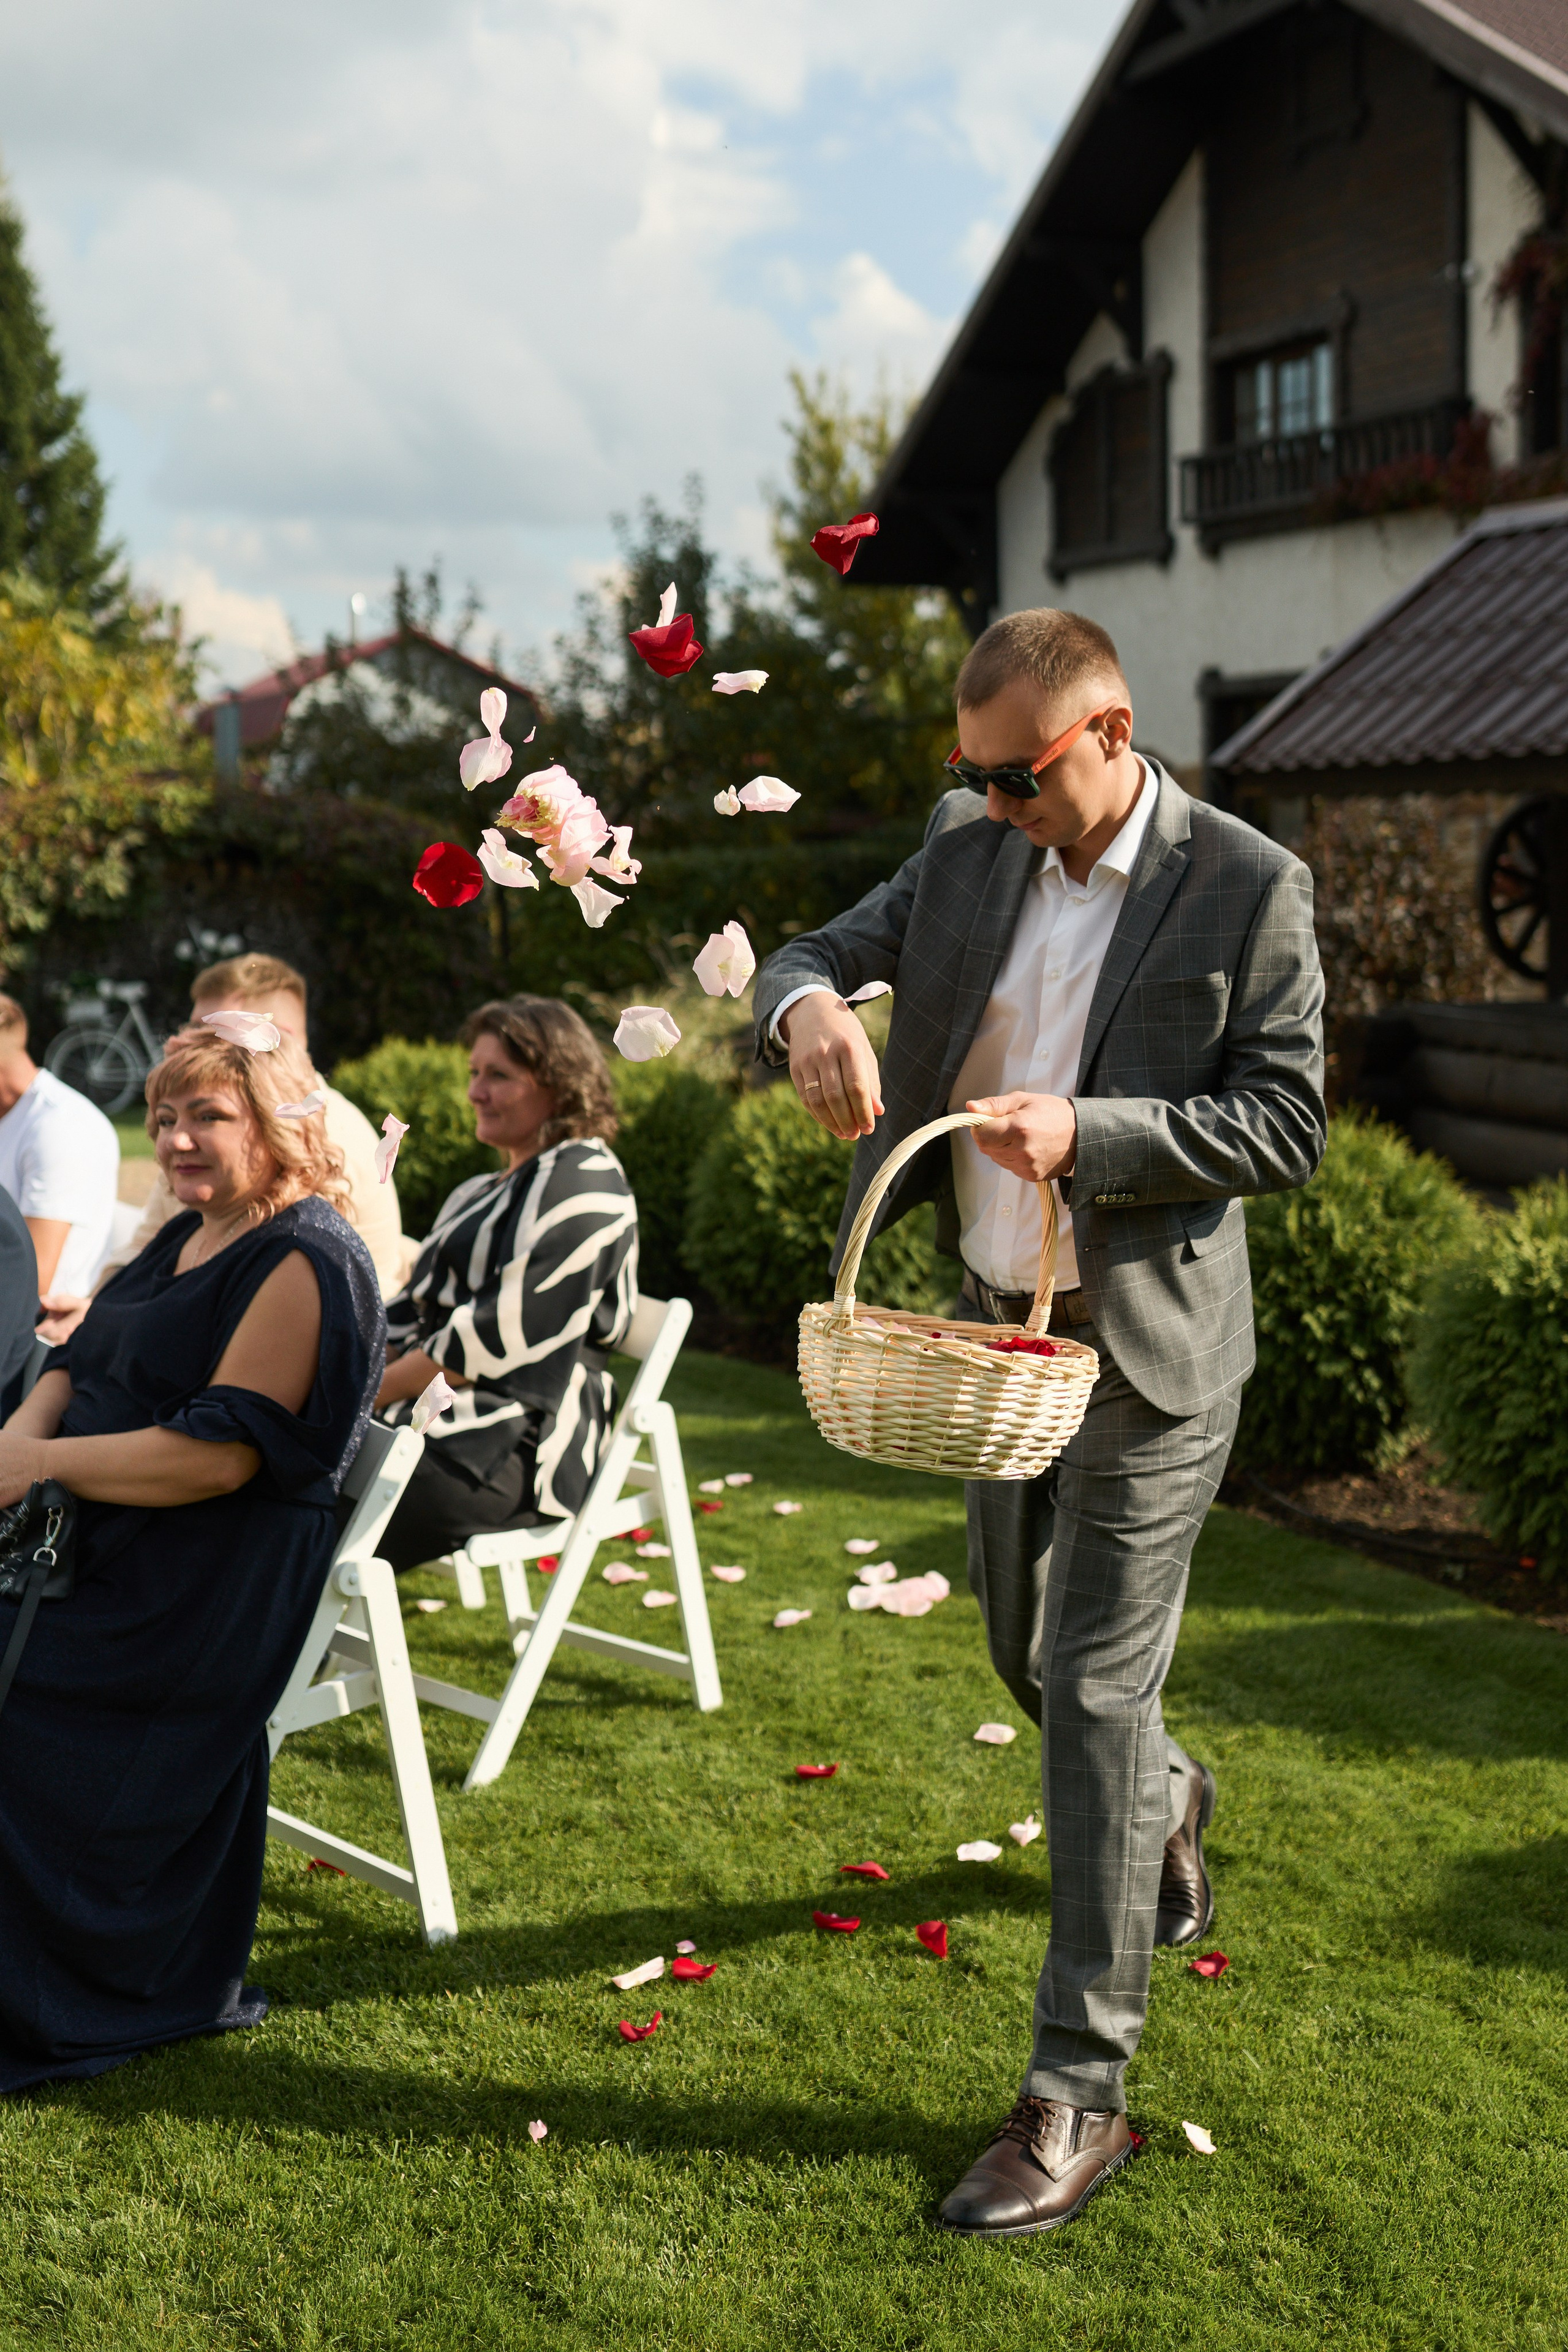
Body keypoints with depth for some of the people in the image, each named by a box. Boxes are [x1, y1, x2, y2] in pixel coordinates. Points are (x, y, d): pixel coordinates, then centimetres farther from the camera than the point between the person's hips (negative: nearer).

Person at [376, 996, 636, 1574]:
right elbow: (411, 1315, 21)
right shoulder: (477, 1195, 27)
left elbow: (506, 1336, -16)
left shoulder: (580, 1185, -6)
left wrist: (372, 1392, -11)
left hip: (517, 1449, -10)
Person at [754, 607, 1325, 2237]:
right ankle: (1165, 1799, 56)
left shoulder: (1247, 887, -12)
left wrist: (1091, 1132, -27)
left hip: (1146, 1346, -6)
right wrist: (805, 1010, -20)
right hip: (998, 1325, 6)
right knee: (1026, 1648, 22)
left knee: (1093, 1692, -5)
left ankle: (1079, 2095, 6)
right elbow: (818, 953, 5)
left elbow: (1285, 1126, -13)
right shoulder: (971, 851, 3)